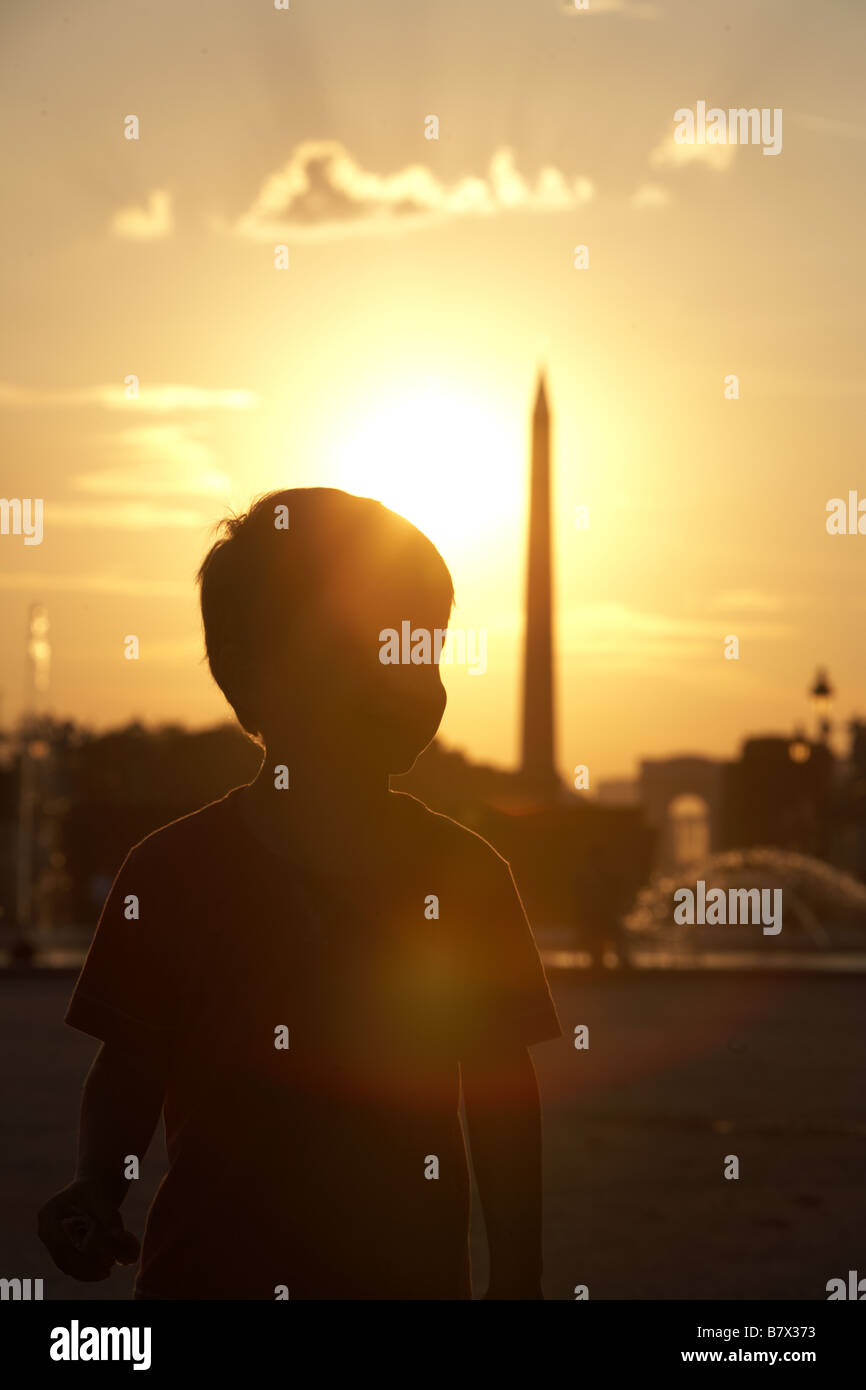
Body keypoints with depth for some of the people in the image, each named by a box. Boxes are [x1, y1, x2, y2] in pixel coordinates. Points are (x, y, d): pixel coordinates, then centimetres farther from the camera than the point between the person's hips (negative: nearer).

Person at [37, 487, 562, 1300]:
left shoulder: (464, 873, 0)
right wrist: (98, 1189, -16)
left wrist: (517, 1280, 4)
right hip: (207, 1273, -1)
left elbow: (503, 1095, 5)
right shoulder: (175, 870, -5)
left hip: (416, 1277, 1)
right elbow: (129, 1072, 2)